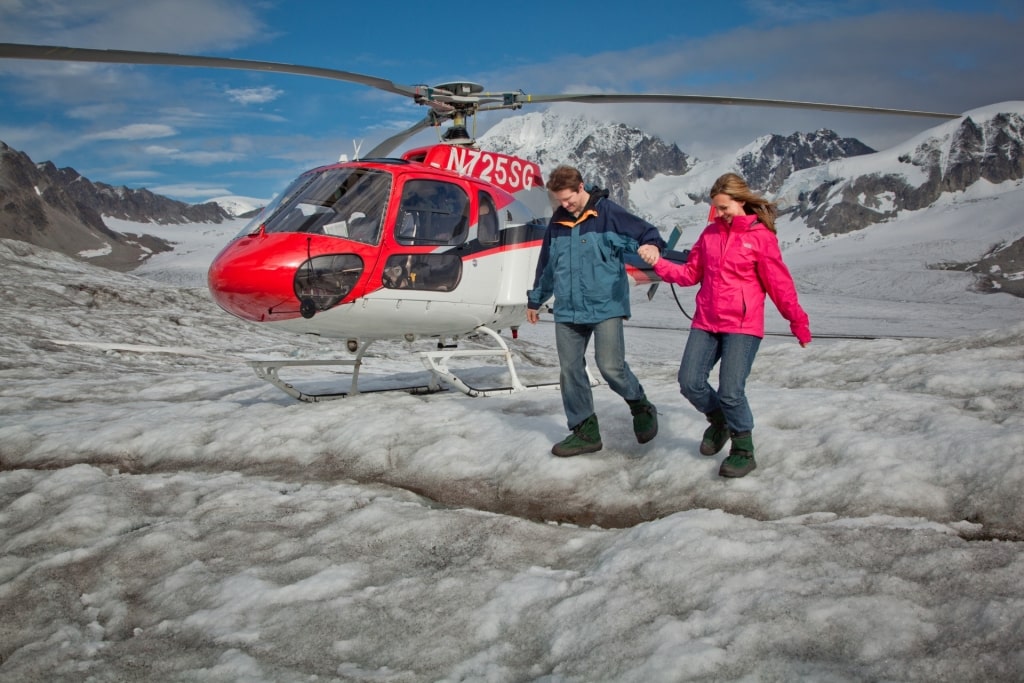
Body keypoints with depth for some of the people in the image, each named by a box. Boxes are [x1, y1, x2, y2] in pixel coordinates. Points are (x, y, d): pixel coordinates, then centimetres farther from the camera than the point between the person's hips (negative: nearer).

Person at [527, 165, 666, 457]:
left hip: (605, 306, -6)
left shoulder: (609, 213, -6)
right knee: (570, 370, 5)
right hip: (567, 311, 6)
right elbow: (546, 265, 22)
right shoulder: (557, 222, 11)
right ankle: (585, 431, 15)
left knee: (610, 366, -11)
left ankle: (642, 409, 18)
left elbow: (647, 233, -7)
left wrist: (651, 246, -31)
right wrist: (535, 300, 29)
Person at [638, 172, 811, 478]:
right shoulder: (711, 233, 10)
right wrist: (659, 263, -2)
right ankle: (719, 421, 29)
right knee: (690, 382, -1)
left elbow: (779, 283, -4)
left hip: (743, 326, -5)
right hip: (705, 323, 6)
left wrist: (797, 320, -5)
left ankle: (743, 452, 11)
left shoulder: (761, 236, -6)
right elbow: (691, 273, 11)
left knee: (730, 391, -11)